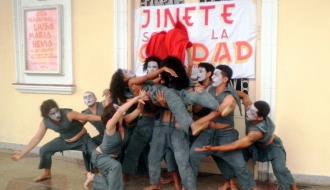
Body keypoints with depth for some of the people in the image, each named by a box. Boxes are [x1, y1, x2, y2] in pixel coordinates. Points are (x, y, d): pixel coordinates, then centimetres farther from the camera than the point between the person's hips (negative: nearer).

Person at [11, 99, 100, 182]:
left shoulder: (68, 114, -35)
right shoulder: (45, 122, -19)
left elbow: (87, 117, -34)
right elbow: (36, 138, -11)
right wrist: (22, 153, -12)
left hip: (82, 138, -4)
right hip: (65, 139, 4)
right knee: (44, 150, -8)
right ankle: (47, 173, 18)